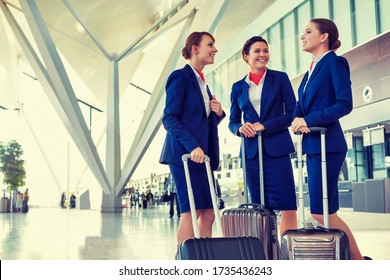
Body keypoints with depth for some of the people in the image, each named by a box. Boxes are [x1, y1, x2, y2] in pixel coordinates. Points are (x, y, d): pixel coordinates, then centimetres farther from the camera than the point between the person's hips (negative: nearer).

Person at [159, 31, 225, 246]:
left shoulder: (202, 83, 20)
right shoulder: (181, 77, -5)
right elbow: (169, 118, -13)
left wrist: (218, 113, 3)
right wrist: (192, 146, -23)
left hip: (201, 155, 9)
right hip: (184, 154, -8)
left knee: (208, 213, 5)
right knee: (190, 211, -10)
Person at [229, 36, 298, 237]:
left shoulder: (280, 78, 7)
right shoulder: (238, 87, 13)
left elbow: (292, 113, 1)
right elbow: (233, 122, 16)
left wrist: (265, 126, -11)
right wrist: (240, 128, -8)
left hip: (277, 148, -2)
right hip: (251, 151, 2)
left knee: (287, 204, -8)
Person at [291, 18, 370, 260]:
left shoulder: (335, 62, -6)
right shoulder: (312, 70, 19)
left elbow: (345, 104, -16)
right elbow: (301, 105, 15)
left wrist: (309, 120, -19)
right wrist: (297, 119, -7)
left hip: (327, 144, -9)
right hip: (313, 145, 9)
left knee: (321, 211, -8)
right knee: (326, 211, 10)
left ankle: (359, 261, 6)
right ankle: (354, 259, 18)